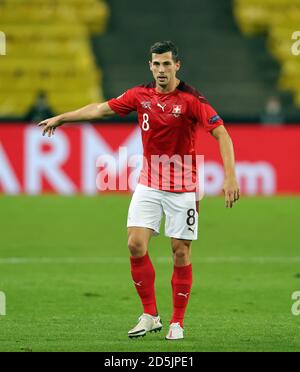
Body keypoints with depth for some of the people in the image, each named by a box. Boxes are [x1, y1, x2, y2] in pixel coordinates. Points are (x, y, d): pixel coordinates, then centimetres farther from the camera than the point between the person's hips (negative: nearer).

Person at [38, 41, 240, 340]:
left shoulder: (190, 99, -13)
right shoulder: (140, 95, 0)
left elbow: (221, 133, -17)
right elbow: (101, 109, 12)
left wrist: (230, 177, -27)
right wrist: (61, 118, 16)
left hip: (182, 188, -4)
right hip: (148, 184, 4)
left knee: (181, 252, -1)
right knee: (136, 245, -7)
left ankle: (177, 323, 11)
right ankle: (150, 315, 6)